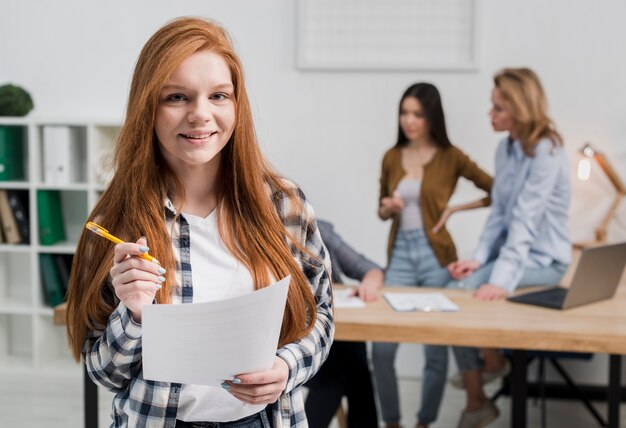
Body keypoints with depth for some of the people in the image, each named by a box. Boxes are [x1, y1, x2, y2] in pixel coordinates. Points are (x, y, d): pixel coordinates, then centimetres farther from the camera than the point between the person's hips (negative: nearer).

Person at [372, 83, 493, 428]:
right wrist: (388, 208, -5)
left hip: (435, 255, -3)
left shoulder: (451, 157, -3)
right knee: (381, 348, -4)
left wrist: (455, 208, -7)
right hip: (401, 254, 3)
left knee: (436, 349, 2)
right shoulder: (392, 157, 7)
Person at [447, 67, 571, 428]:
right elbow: (499, 213, 5)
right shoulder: (505, 148, 5)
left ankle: (492, 362, 9)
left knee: (463, 294, -21)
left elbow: (525, 220, -28)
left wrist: (502, 280, -34)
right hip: (512, 249, 7)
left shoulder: (546, 151, -19)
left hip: (543, 260, -7)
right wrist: (479, 259, -8)